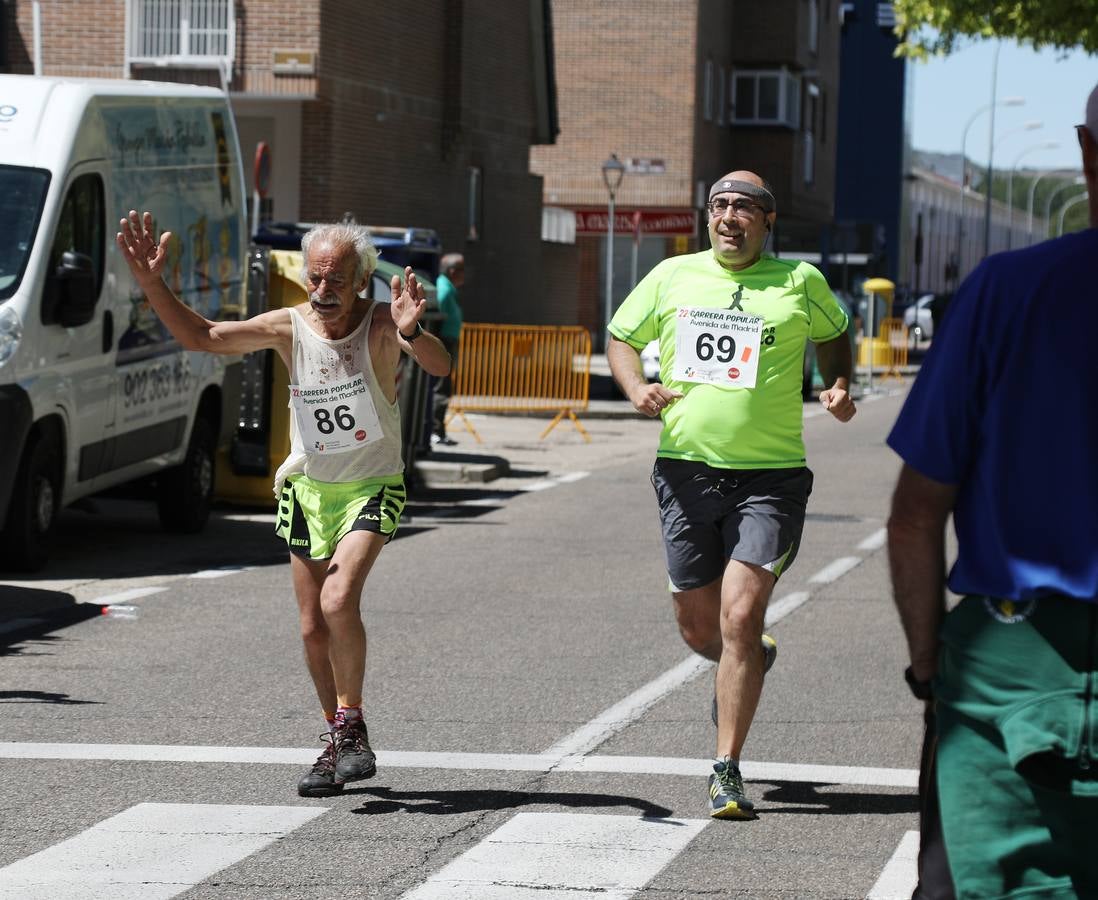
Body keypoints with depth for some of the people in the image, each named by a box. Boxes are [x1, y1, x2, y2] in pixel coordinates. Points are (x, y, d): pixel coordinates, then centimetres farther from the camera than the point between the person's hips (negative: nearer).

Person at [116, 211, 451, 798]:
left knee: (338, 600, -24)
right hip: (308, 488, 4)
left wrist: (411, 333, -54)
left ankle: (351, 724, -8)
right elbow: (200, 336, -6)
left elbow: (440, 366, -33)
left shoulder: (380, 324, -17)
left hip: (372, 488, -4)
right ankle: (339, 744, 23)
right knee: (313, 629, 7)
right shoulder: (289, 326, -9)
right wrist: (152, 283, -20)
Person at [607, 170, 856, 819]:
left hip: (770, 476, -3)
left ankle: (727, 771, -8)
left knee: (740, 618, -15)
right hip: (686, 469, 3)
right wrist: (636, 387, -1)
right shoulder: (673, 277, 7)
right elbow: (622, 337, 18)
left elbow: (834, 334, 23)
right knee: (698, 627, 10)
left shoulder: (800, 282, 4)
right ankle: (749, 661, 47)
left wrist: (840, 386, 4)